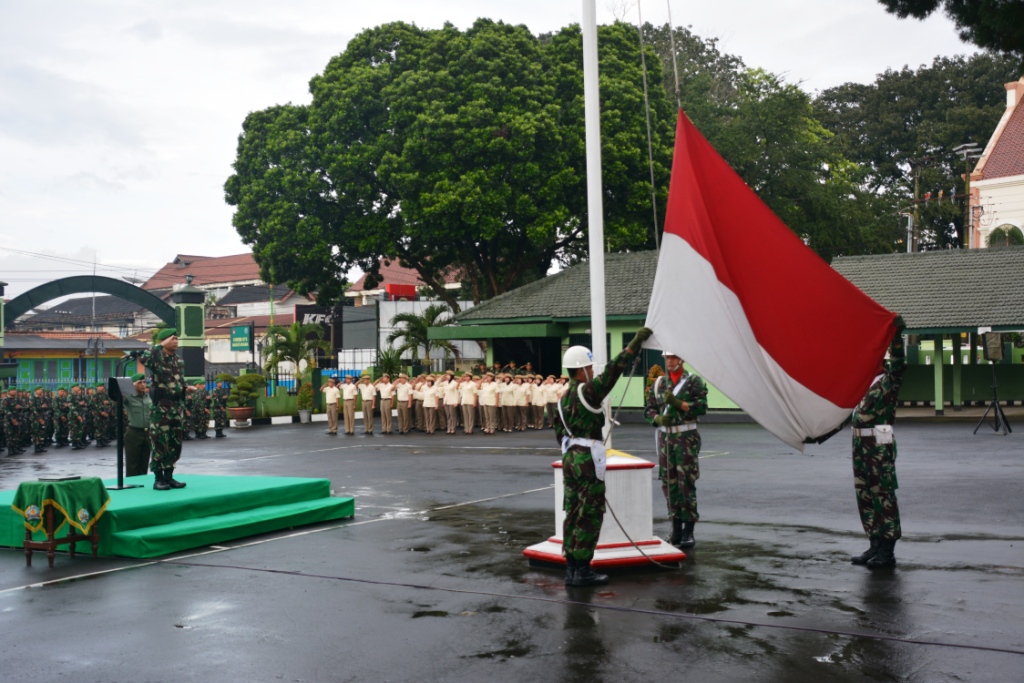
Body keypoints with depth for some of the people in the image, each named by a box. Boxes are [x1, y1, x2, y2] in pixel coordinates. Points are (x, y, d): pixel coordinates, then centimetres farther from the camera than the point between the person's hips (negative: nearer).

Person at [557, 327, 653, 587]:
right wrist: (636, 341, -13)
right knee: (590, 515, -3)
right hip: (588, 459, -9)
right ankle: (582, 571, 0)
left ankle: (571, 569, 17)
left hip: (570, 458, 9)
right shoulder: (587, 391, -13)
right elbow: (614, 369, -17)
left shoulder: (564, 399, 13)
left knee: (574, 513, 12)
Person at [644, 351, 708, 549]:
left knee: (686, 483, -7)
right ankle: (676, 530, 14)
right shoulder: (658, 383, 11)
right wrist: (658, 418, -8)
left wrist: (677, 403, -22)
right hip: (665, 436, 5)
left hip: (686, 436, -5)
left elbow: (701, 406, -12)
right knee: (669, 483, 6)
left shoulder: (694, 382, -2)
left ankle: (688, 532, -1)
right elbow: (649, 408, 13)